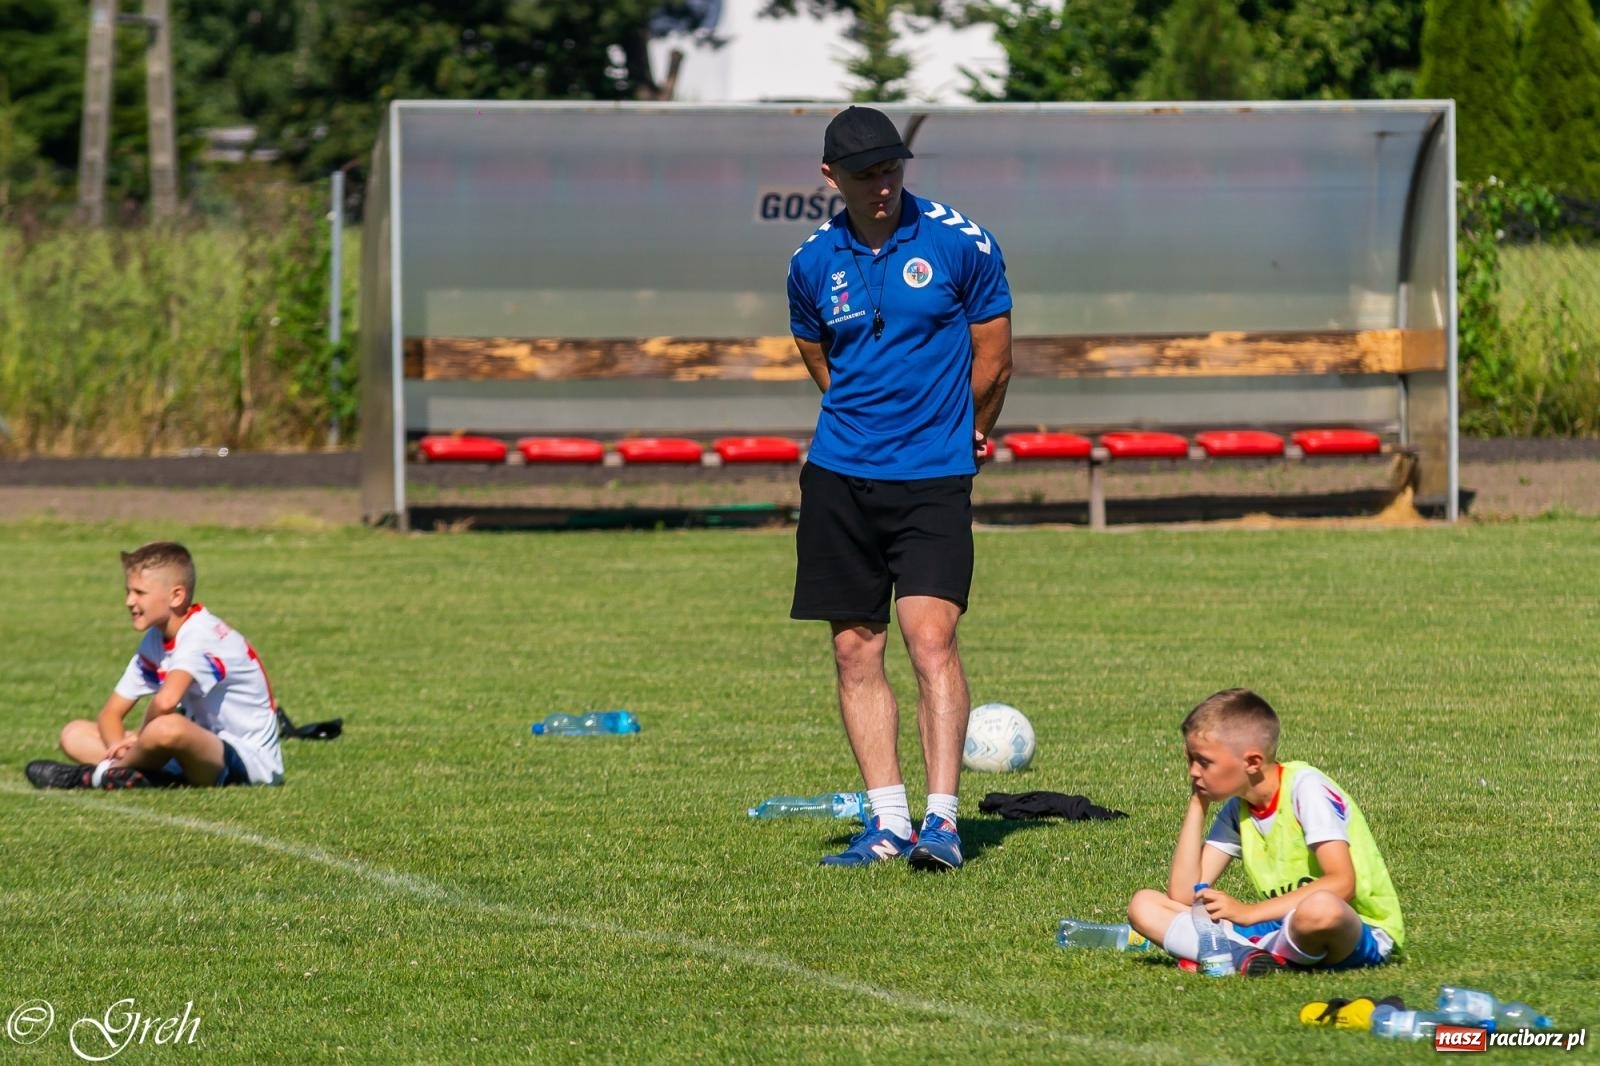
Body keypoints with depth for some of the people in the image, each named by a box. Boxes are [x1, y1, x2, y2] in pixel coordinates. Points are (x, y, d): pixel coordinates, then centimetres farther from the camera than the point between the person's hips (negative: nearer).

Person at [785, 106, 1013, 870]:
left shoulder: (960, 244, -5)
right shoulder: (814, 263, 4)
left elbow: (993, 360, 5)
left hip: (933, 477, -4)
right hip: (840, 474, 4)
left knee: (930, 637, -15)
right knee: (856, 652, 3)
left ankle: (941, 820, -16)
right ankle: (888, 824, 10)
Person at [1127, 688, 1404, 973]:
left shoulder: (1305, 788, -13)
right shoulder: (1237, 809, 8)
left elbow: (1341, 883, -25)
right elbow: (1183, 895, 2)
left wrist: (1249, 912, -27)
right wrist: (1197, 805, 1)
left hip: (1359, 931, -7)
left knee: (1321, 909, -45)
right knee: (1144, 905, -6)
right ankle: (1249, 957, -25)